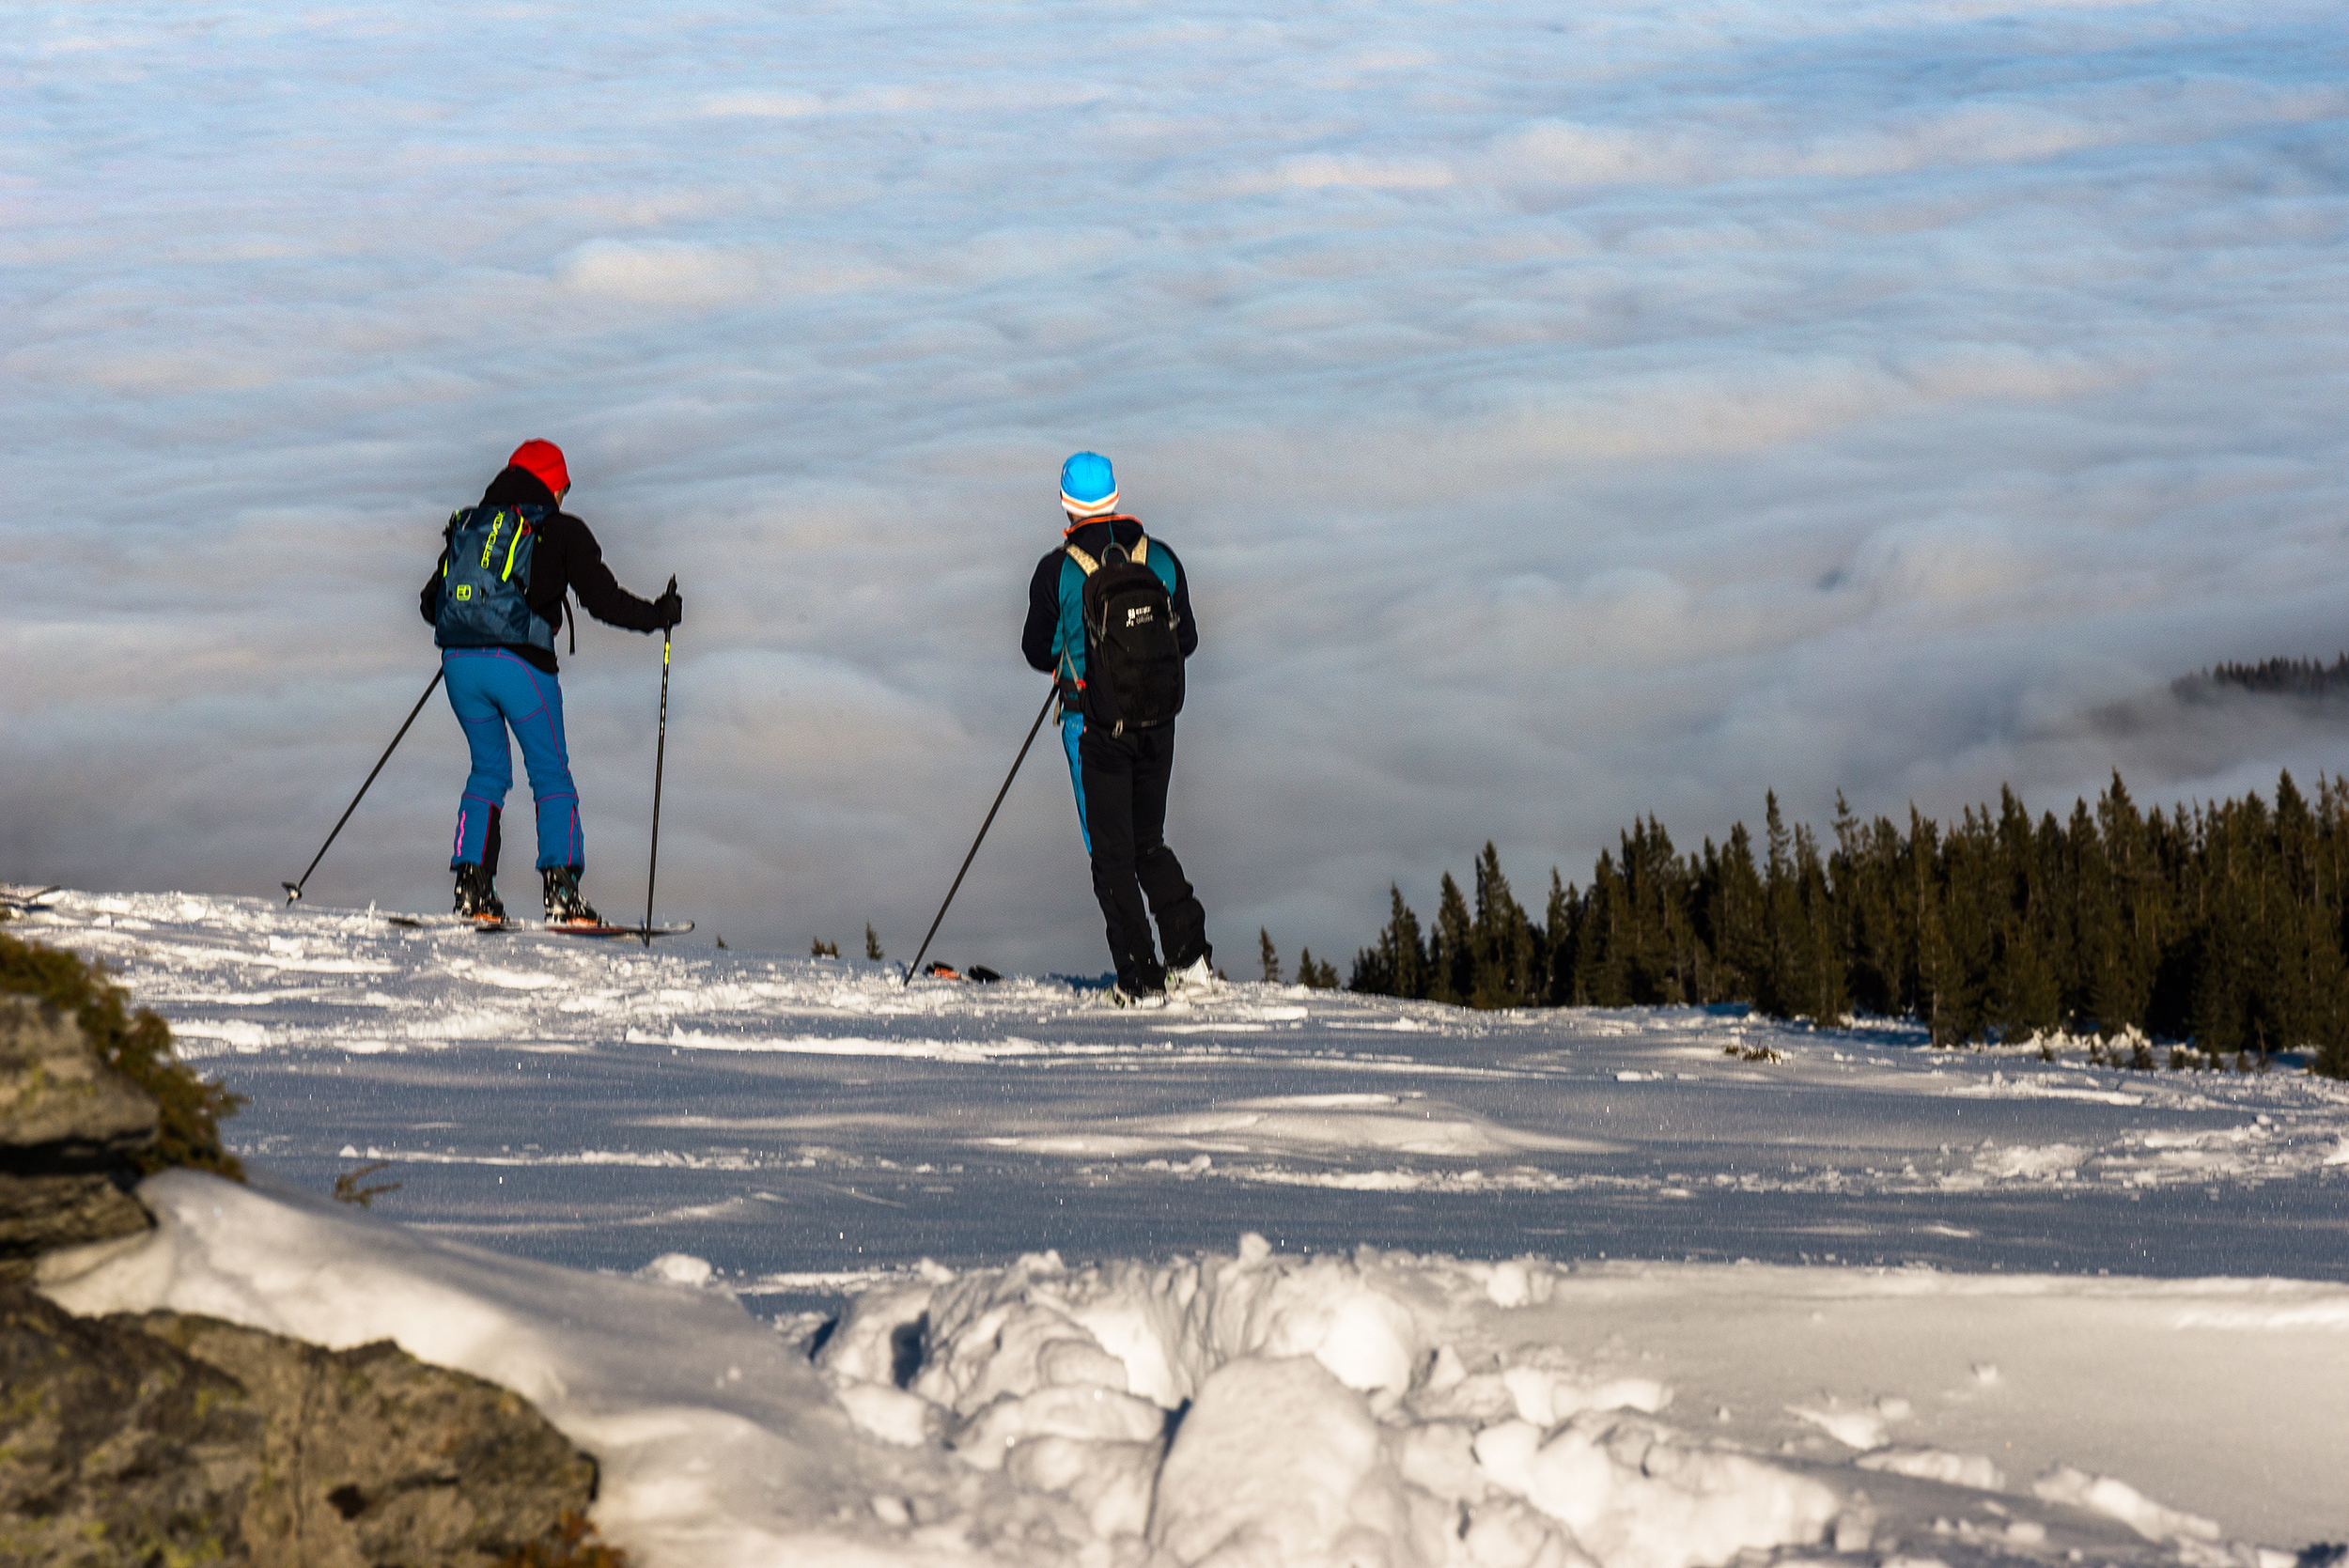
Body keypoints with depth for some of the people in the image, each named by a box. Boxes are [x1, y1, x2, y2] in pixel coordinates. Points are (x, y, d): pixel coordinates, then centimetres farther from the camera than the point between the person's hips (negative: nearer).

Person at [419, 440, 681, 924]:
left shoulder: (467, 525, 18)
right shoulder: (561, 531, 5)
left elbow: (429, 602, 21)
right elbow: (602, 599, 1)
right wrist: (659, 614, 17)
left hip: (459, 662, 4)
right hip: (519, 661, -4)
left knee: (488, 769, 18)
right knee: (551, 774, 6)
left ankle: (472, 882, 6)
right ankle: (561, 889, -6)